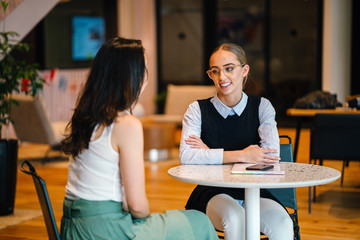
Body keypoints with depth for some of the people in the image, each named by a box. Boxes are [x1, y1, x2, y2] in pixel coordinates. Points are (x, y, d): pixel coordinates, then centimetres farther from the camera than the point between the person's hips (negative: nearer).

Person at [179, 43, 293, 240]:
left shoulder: (261, 107, 4)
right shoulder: (198, 110, 0)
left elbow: (271, 154, -12)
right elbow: (186, 157, -16)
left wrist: (211, 154, -11)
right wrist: (241, 155, -18)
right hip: (214, 194, -1)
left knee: (282, 224, -29)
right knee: (235, 219, -34)